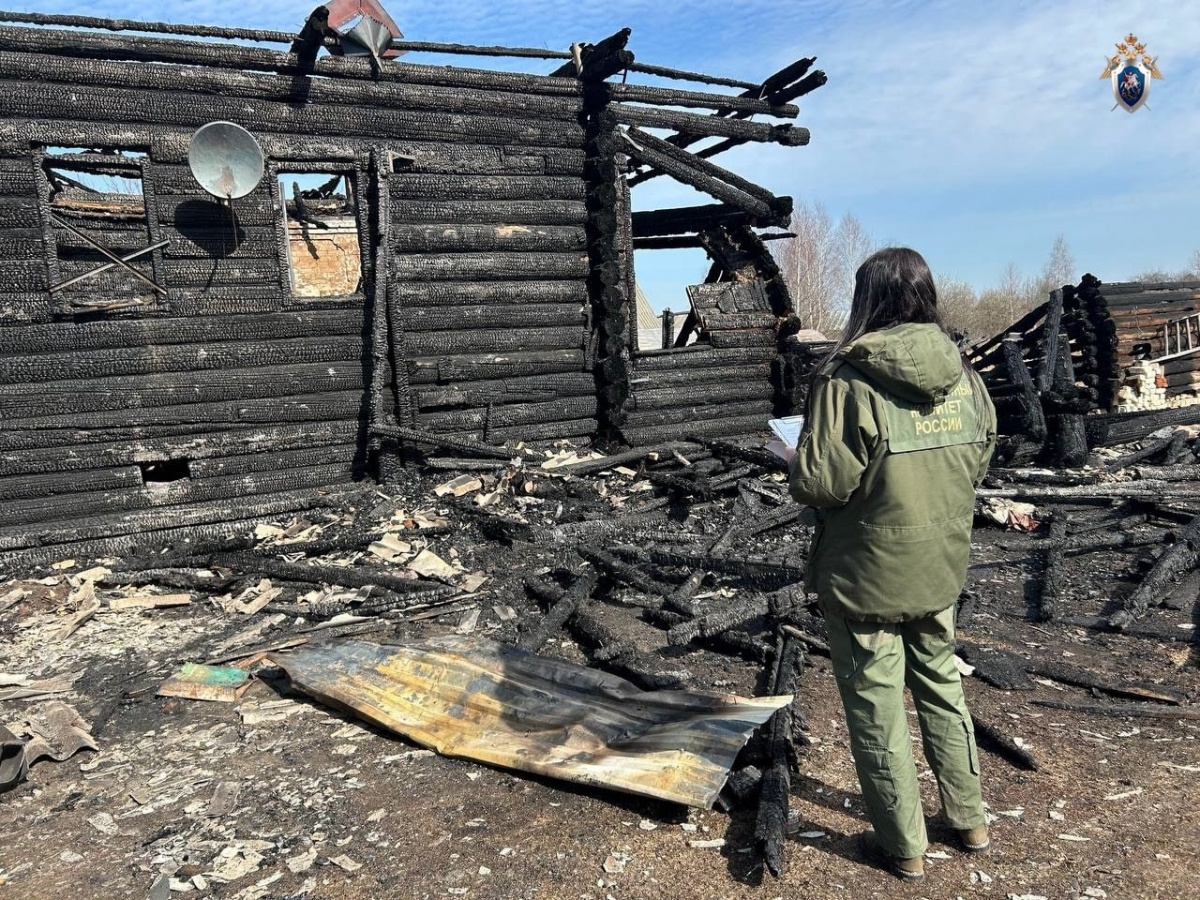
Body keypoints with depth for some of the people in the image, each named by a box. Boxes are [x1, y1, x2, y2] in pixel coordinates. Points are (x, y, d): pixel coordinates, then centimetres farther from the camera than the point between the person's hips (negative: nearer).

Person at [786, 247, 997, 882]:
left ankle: (903, 847, 26)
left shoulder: (848, 379, -21)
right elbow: (978, 464, 9)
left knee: (877, 709, 10)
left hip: (866, 576, -6)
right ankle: (969, 819, 39)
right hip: (940, 569, 6)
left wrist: (796, 463, -2)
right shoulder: (964, 376, -2)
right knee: (941, 687, 25)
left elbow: (819, 482, -22)